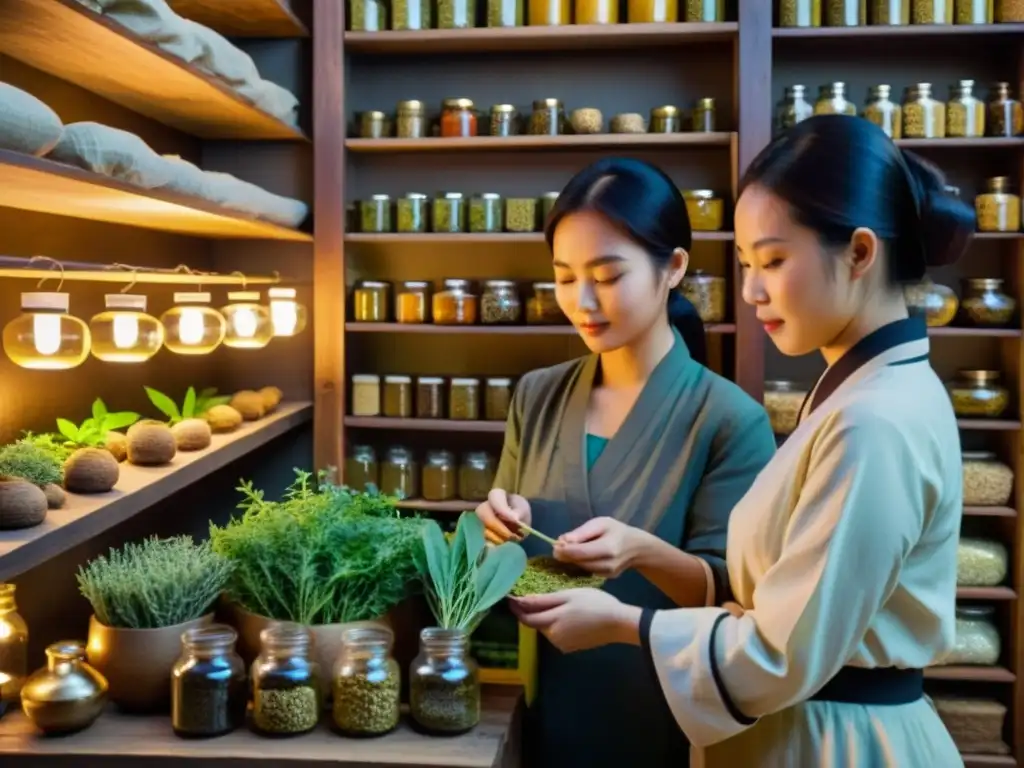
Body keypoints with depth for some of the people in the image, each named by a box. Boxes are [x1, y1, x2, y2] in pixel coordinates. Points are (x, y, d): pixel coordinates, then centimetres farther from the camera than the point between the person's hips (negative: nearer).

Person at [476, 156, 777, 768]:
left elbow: (729, 595, -12)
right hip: (548, 706, 4)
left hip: (666, 717, -4)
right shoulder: (537, 398, -1)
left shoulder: (729, 420, -15)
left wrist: (645, 552, -30)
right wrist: (504, 527, -14)